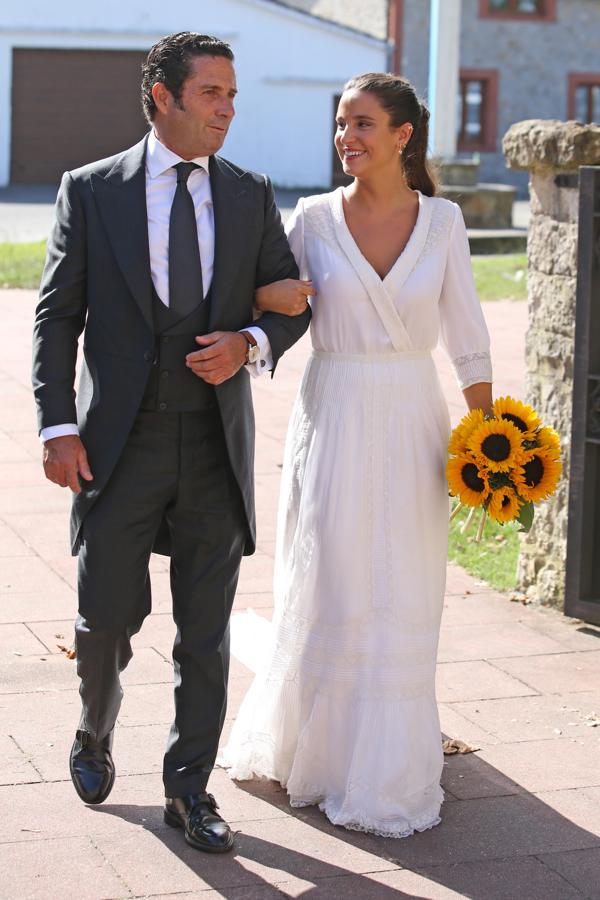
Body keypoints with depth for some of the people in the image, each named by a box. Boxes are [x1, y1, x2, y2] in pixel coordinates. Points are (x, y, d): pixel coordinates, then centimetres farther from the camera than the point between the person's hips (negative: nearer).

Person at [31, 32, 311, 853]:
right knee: (107, 617, 5)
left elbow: (291, 300, 12)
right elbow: (57, 317, -1)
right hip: (121, 440, -2)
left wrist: (251, 343, -10)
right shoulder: (91, 190, -1)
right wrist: (57, 428, -10)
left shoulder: (251, 195, 6)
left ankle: (189, 788, 19)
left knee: (207, 632, 6)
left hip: (216, 445, 2)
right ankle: (96, 735, 35)